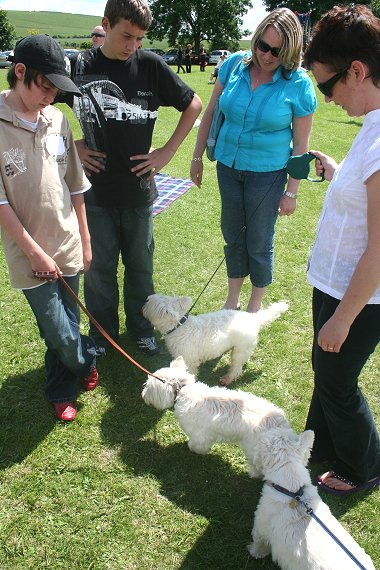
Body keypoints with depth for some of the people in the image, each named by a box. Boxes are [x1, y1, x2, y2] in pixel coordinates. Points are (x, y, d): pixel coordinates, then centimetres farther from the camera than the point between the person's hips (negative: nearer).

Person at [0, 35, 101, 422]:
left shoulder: (56, 120, 2)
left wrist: (85, 240, 11)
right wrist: (35, 252, -12)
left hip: (67, 246, 4)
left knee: (63, 330, 14)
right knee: (60, 334, 0)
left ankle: (60, 391, 39)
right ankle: (86, 361, 33)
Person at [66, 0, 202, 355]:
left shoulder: (150, 65, -3)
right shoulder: (80, 65, -2)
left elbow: (193, 106, 6)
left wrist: (168, 151, 0)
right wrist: (72, 146, -1)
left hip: (137, 186, 0)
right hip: (94, 188, 0)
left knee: (140, 263, 12)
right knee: (99, 265, 10)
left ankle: (141, 327, 33)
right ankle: (102, 332, 31)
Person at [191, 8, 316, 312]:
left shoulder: (298, 83, -14)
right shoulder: (235, 64, -5)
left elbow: (301, 144, -10)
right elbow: (210, 112, 4)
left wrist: (291, 192, -9)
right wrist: (197, 156, 5)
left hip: (267, 172, -4)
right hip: (228, 165, 4)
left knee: (259, 242, 7)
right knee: (232, 235, 16)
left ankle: (256, 305, 30)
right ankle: (232, 300, 35)